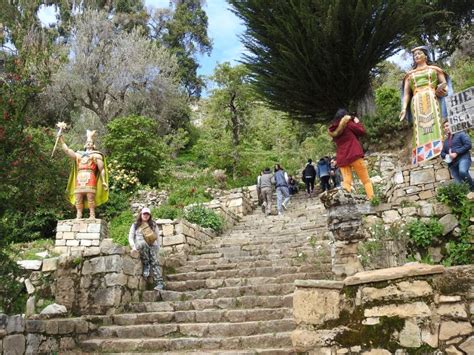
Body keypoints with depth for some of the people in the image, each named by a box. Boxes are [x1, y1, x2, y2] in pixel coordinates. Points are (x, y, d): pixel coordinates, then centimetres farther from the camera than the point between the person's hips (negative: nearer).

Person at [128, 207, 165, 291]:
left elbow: (157, 238, 17)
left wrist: (157, 249, 6)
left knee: (154, 261, -25)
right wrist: (134, 246, -7)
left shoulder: (153, 225, 19)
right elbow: (130, 237, 10)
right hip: (140, 246, -1)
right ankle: (146, 265, -26)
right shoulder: (135, 225, 18)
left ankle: (160, 282, -35)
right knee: (143, 244, -38)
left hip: (152, 246, 1)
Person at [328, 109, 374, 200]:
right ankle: (372, 199, -11)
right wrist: (357, 122, 17)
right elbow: (362, 131, 0)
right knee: (366, 180, 0)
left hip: (341, 159, 5)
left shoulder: (333, 130, 16)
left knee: (346, 182, 0)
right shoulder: (347, 123, 0)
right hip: (354, 155, -5)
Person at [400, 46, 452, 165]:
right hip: (416, 103, 1)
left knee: (435, 125, -14)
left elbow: (444, 82, 15)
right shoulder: (410, 74, 24)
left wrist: (443, 88, -10)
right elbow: (406, 93, 16)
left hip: (432, 100, -1)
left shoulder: (434, 69, 21)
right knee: (420, 129, -12)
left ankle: (439, 151, -21)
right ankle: (423, 155, -21)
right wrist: (404, 108, 2)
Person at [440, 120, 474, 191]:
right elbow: (442, 153, 26)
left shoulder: (460, 134, 8)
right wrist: (446, 156, 0)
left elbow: (468, 145, -5)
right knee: (458, 183, -6)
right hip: (452, 163, 6)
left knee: (462, 171, -36)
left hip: (463, 158, -6)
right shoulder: (445, 141, 27)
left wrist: (456, 153, -14)